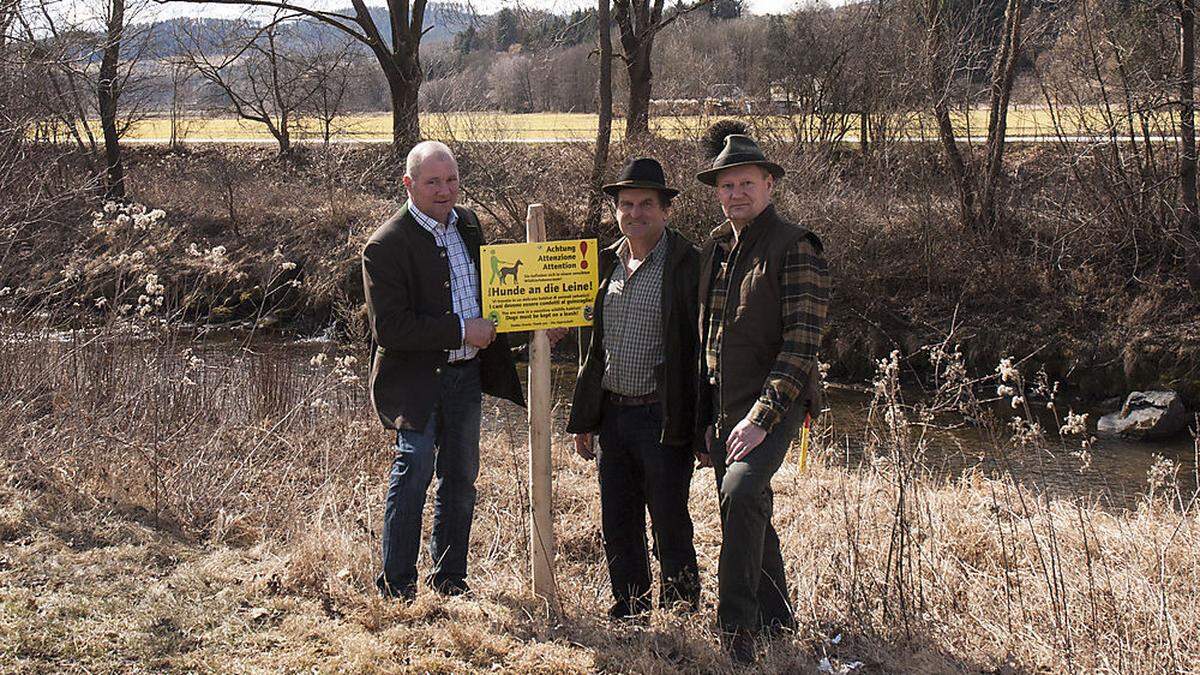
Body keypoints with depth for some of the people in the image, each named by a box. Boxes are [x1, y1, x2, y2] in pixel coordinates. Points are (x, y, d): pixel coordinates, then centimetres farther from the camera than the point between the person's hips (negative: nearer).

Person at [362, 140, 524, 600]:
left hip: (466, 372, 7)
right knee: (414, 470, -5)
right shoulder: (386, 245, -16)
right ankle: (397, 585, 8)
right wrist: (461, 330, -21)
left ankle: (449, 578, 27)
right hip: (416, 378, -7)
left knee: (460, 477, 13)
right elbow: (389, 329, -21)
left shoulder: (467, 224, 7)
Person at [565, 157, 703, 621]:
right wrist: (583, 418, 15)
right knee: (618, 529, 13)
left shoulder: (689, 265, -8)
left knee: (670, 529, 2)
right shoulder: (608, 263, 12)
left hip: (663, 420, -6)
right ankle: (629, 618, 26)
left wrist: (701, 427, -13)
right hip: (612, 414, 6)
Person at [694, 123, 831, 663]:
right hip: (720, 410, 8)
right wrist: (703, 413, 15)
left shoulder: (794, 248, -11)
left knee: (740, 490, -27)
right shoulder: (714, 248, 12)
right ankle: (773, 617, 32)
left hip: (774, 404, -8)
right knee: (749, 513, 15)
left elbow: (801, 344, -16)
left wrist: (762, 416, -22)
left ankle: (736, 626, -20)